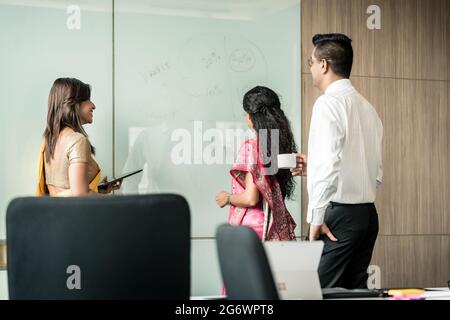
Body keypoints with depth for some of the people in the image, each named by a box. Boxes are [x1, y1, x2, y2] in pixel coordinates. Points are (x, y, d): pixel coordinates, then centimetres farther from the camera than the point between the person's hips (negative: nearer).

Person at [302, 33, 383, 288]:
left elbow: (328, 165, -20)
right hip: (368, 214, 8)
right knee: (355, 291, 12)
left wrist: (316, 218, -16)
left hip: (339, 213, -8)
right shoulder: (367, 107, 14)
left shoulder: (329, 103, -10)